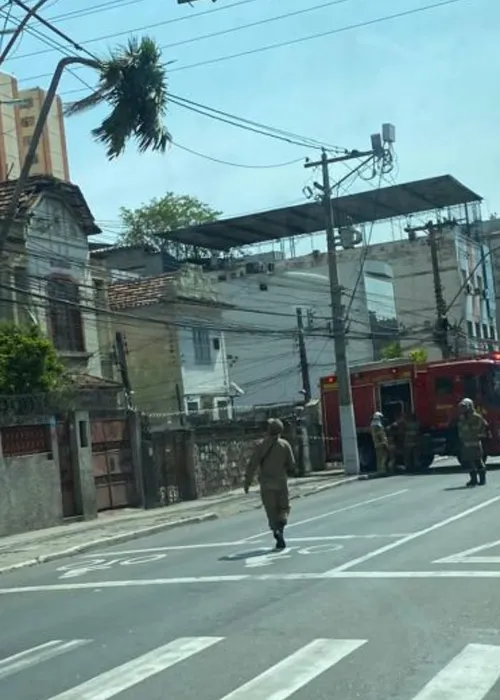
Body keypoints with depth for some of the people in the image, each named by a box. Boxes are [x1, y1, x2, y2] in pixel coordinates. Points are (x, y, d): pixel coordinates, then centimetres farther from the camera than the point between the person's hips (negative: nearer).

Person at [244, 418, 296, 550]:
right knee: (283, 508, 13)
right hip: (281, 482, 0)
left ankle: (276, 530, -11)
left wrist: (247, 482, -2)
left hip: (266, 484, 0)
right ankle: (280, 526, -14)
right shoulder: (285, 445, -1)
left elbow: (252, 464, -6)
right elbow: (292, 465, -1)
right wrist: (289, 473, 21)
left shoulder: (261, 445, -1)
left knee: (271, 511, 6)